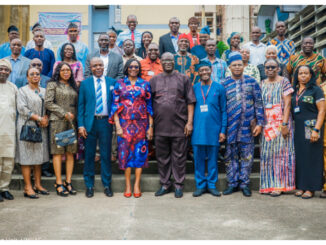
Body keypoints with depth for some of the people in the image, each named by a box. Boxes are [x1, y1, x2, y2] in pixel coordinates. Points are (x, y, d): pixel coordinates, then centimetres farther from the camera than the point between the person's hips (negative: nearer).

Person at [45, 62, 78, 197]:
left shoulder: (73, 86, 18)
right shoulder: (52, 85, 4)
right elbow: (48, 103, -5)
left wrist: (75, 116, 3)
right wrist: (64, 113, -9)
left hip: (72, 122, 5)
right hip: (57, 121, -4)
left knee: (70, 152, 2)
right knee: (58, 152, -4)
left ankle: (68, 182, 7)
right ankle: (59, 183, 0)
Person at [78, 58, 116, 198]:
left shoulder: (112, 82, 7)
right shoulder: (85, 84, 6)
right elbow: (81, 106, 4)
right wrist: (81, 125, -4)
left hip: (106, 122, 0)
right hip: (90, 122, 0)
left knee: (106, 155, 6)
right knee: (89, 155, 6)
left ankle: (107, 185, 17)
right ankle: (89, 185, 18)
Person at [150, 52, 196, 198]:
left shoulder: (183, 79, 6)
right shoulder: (154, 80, 12)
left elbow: (190, 102, 2)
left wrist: (190, 122, -6)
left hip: (179, 126, -2)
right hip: (160, 127, 3)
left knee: (179, 157, 4)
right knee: (162, 157, 10)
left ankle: (178, 185, 16)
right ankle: (165, 184, 23)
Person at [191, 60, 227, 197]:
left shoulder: (219, 88, 3)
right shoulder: (194, 88, 7)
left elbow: (224, 110, 4)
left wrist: (223, 130, -2)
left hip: (214, 129, -1)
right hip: (198, 129, 1)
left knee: (213, 158, 6)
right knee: (198, 158, 5)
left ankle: (212, 185, 18)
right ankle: (200, 185, 17)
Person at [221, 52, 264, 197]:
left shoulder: (252, 82, 6)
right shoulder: (224, 84, 6)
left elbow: (258, 103, 5)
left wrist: (259, 123, -2)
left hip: (248, 125, 0)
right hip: (230, 126, 1)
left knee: (247, 156, 4)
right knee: (230, 155, 5)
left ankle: (244, 183, 16)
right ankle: (232, 183, 17)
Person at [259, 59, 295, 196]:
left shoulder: (284, 82, -2)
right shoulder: (262, 84, 13)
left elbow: (287, 104, -9)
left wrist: (284, 124, -17)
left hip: (280, 122, -5)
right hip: (266, 123, 5)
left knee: (280, 152, -2)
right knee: (267, 153, 5)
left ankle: (279, 185, 4)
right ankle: (269, 184, 13)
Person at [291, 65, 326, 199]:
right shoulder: (294, 91, 14)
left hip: (311, 127, -5)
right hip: (297, 129, 5)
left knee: (311, 157, -1)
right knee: (299, 157, 6)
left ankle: (310, 188, 5)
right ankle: (301, 186, 14)